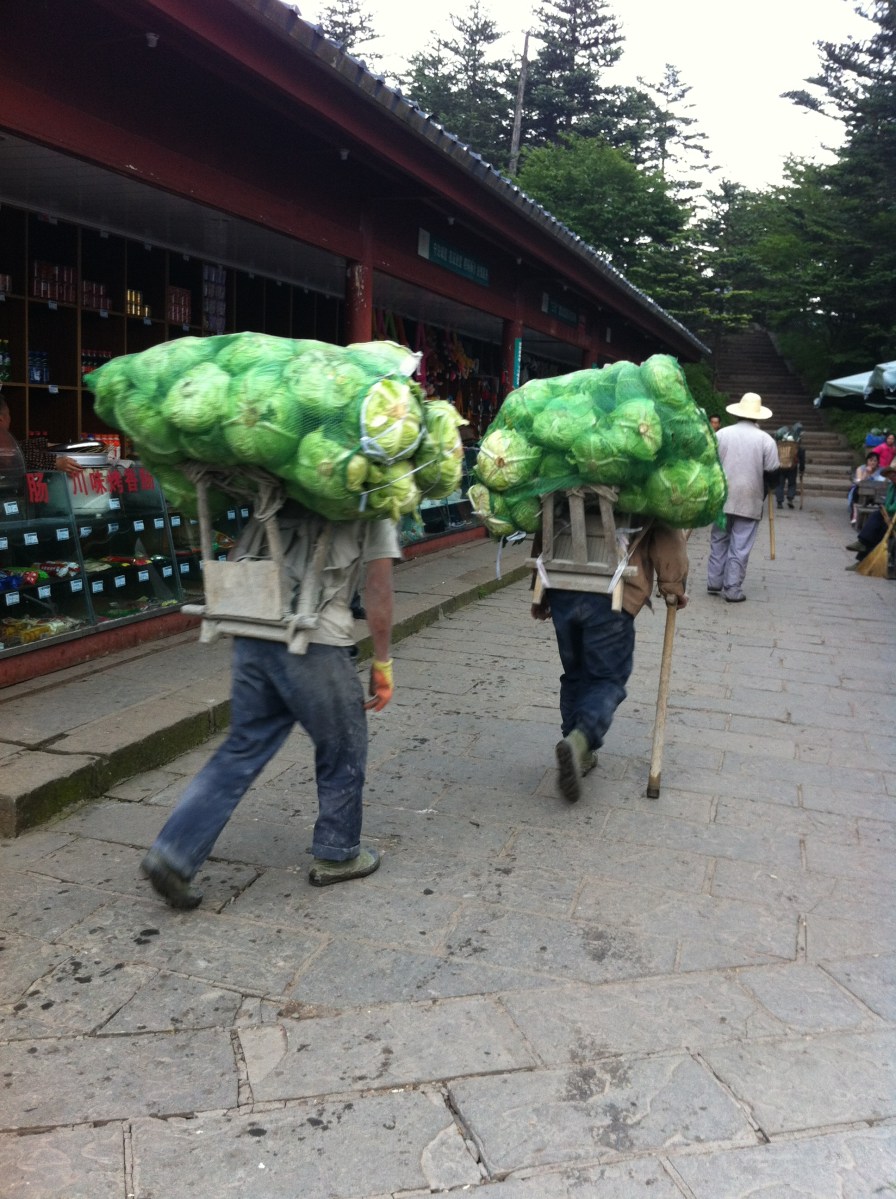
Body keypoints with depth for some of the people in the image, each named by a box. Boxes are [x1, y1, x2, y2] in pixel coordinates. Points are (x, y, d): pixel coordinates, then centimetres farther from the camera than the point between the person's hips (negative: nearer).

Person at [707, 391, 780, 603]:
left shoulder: (721, 434, 0)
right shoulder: (766, 440, -6)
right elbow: (772, 474, -4)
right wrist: (769, 485, 18)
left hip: (722, 498, 2)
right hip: (749, 501, -2)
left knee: (719, 541, 16)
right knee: (740, 547, 2)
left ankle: (714, 582, 21)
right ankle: (732, 590, 4)